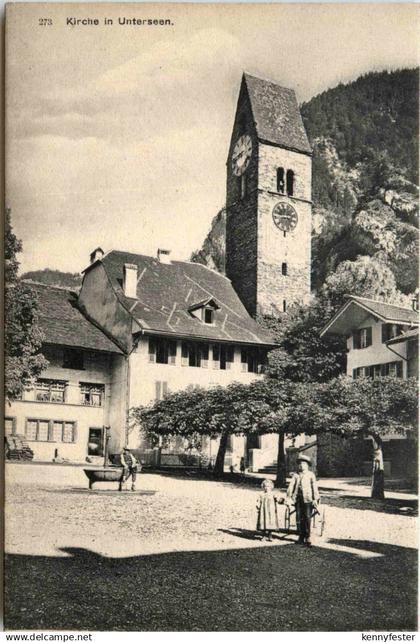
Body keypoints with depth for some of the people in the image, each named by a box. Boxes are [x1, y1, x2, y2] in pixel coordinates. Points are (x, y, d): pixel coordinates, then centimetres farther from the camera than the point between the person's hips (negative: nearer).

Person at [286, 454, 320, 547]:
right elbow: (291, 486, 6)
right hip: (298, 498, 3)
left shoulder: (311, 475, 5)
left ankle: (307, 537, 1)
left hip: (307, 499, -3)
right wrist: (289, 497, -4)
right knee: (299, 518, 5)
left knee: (307, 518, -6)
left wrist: (315, 499, -7)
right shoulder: (296, 475, 11)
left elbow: (314, 487, 0)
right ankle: (301, 537, 15)